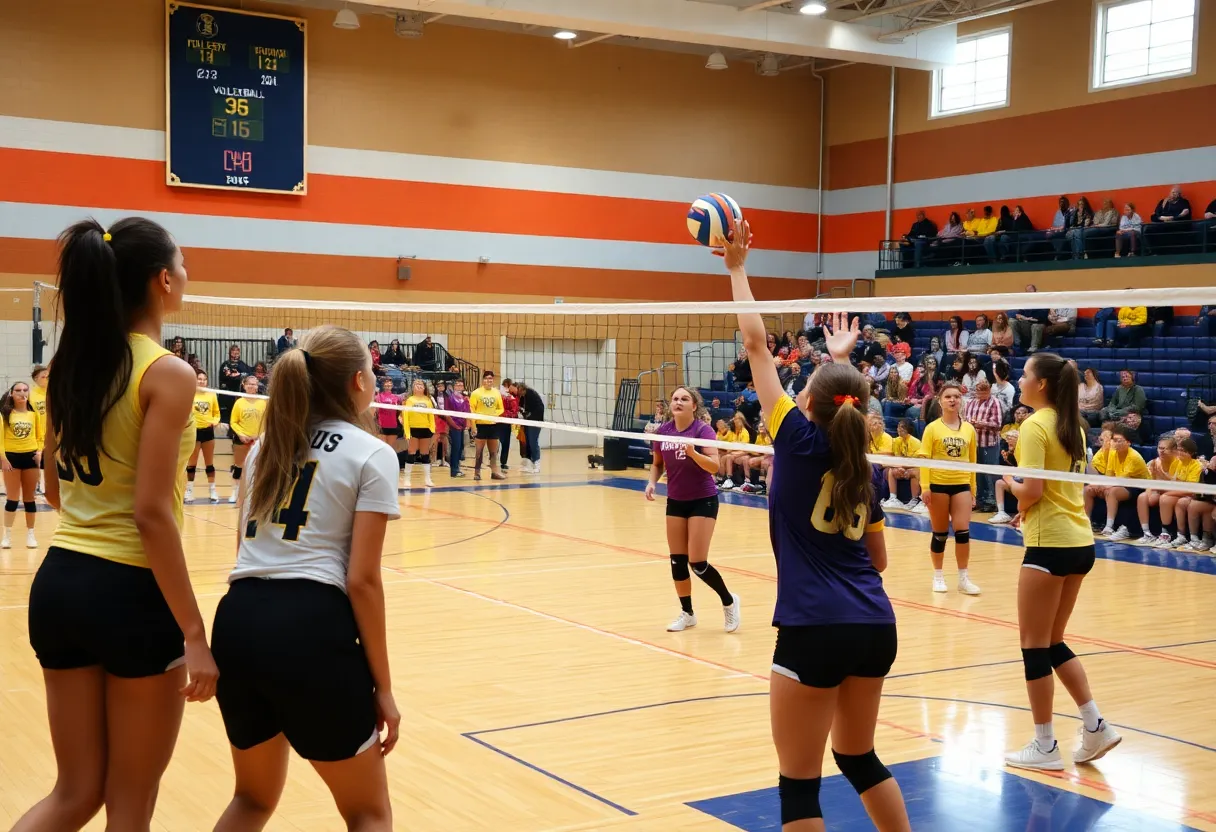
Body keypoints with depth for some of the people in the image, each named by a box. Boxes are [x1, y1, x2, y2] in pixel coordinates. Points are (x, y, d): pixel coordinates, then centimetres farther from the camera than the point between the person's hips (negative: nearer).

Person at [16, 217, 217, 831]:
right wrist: (193, 634, -16)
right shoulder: (166, 373, -14)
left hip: (58, 582, 7)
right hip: (130, 594, -7)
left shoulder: (68, 365, 7)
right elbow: (151, 513, -19)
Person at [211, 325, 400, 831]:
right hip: (311, 628, -6)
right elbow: (361, 580, -6)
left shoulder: (266, 446, 18)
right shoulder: (371, 455, 0)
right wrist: (382, 688, -1)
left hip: (237, 622, 7)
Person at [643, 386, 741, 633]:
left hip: (703, 501, -5)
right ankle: (687, 613, 21)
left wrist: (692, 453, -40)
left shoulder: (703, 430, -15)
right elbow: (657, 463, 15)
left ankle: (729, 602, 15)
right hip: (675, 502, 5)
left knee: (697, 563, -9)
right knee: (677, 561, 5)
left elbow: (714, 466, -25)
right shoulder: (663, 431, 0)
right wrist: (652, 482, -3)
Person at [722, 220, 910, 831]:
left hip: (815, 631, -6)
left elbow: (756, 343, 0)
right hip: (875, 627, 7)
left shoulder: (798, 442, -5)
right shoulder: (866, 471, 9)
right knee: (860, 758, 25)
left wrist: (737, 269, 9)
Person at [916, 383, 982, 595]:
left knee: (963, 531, -5)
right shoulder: (932, 428, -3)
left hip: (962, 485, 2)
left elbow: (972, 461, 11)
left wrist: (973, 490, 11)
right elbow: (924, 458, -5)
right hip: (938, 484, -2)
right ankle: (938, 575, 21)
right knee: (940, 533, 7)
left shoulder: (969, 429, 6)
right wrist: (925, 486, -13)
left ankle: (963, 578, 4)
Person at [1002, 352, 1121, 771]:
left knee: (1034, 645, 2)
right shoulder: (1073, 426, 12)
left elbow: (1032, 490, -19)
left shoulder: (1035, 426, -13)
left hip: (1051, 544, -8)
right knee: (1053, 642, 18)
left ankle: (1044, 746, 7)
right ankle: (1095, 725, 14)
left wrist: (1011, 483, 0)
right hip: (1080, 541, 8)